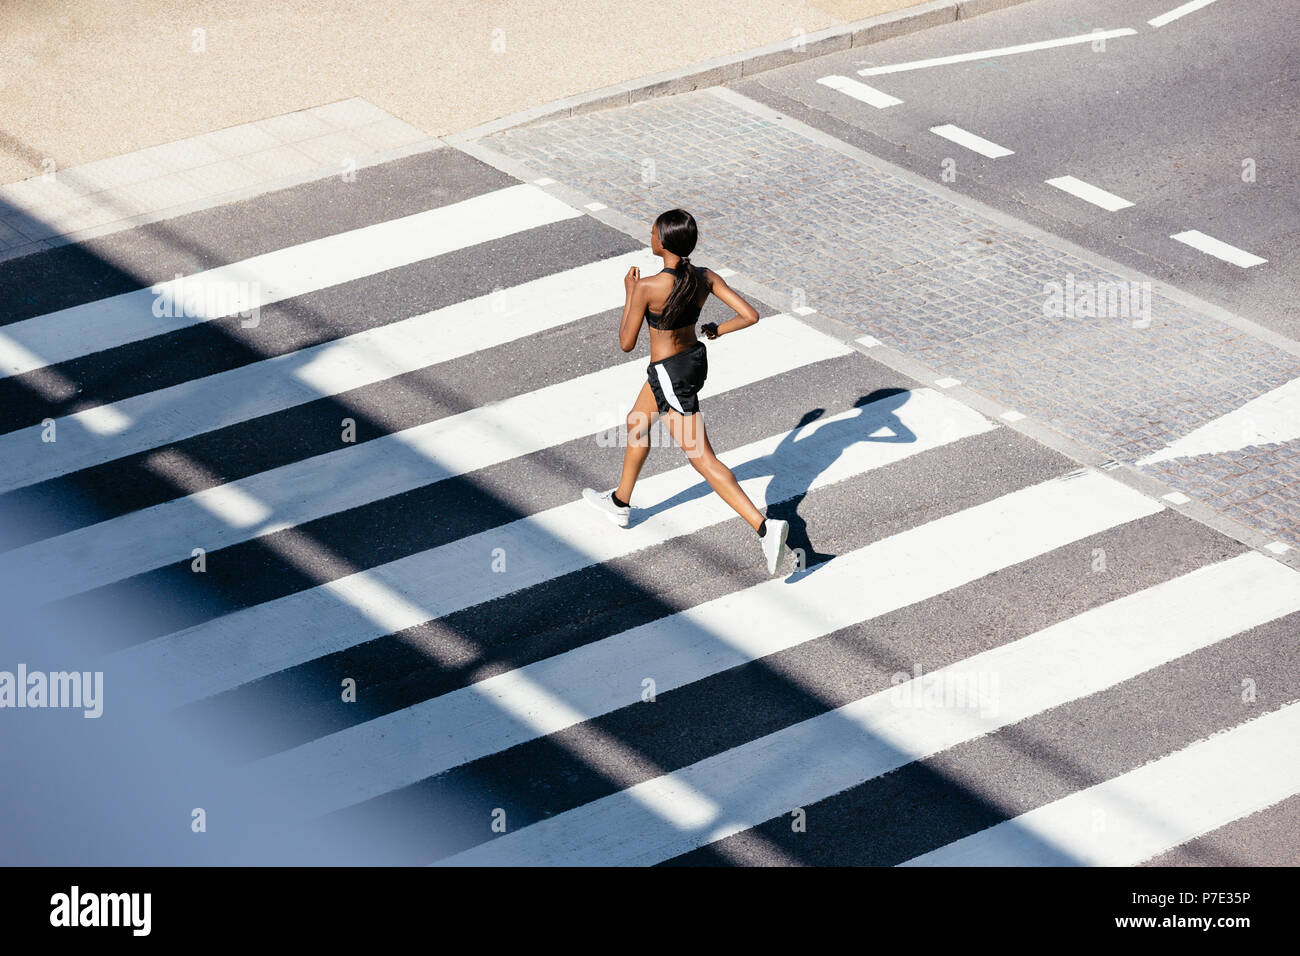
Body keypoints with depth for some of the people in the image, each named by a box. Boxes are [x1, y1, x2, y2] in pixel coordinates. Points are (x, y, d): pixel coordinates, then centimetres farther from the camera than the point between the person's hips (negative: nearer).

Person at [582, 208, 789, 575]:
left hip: (670, 379, -8)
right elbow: (750, 315, -14)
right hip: (695, 358, 8)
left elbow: (626, 343, -16)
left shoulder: (647, 287, -28)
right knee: (637, 423, 30)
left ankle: (765, 527, -6)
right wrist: (714, 330, 4)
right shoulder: (707, 277, -12)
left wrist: (629, 294, -5)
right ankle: (620, 502, 44)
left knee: (703, 460, -1)